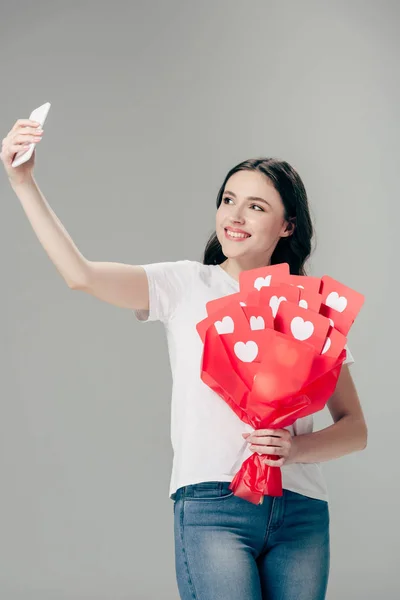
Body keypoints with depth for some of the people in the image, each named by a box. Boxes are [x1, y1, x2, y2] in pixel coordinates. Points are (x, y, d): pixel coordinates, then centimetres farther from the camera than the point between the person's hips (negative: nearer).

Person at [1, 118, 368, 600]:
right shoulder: (186, 285, 6)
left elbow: (355, 429, 11)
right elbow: (81, 275, -10)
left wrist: (297, 448, -9)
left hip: (300, 512, 3)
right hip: (213, 507, -3)